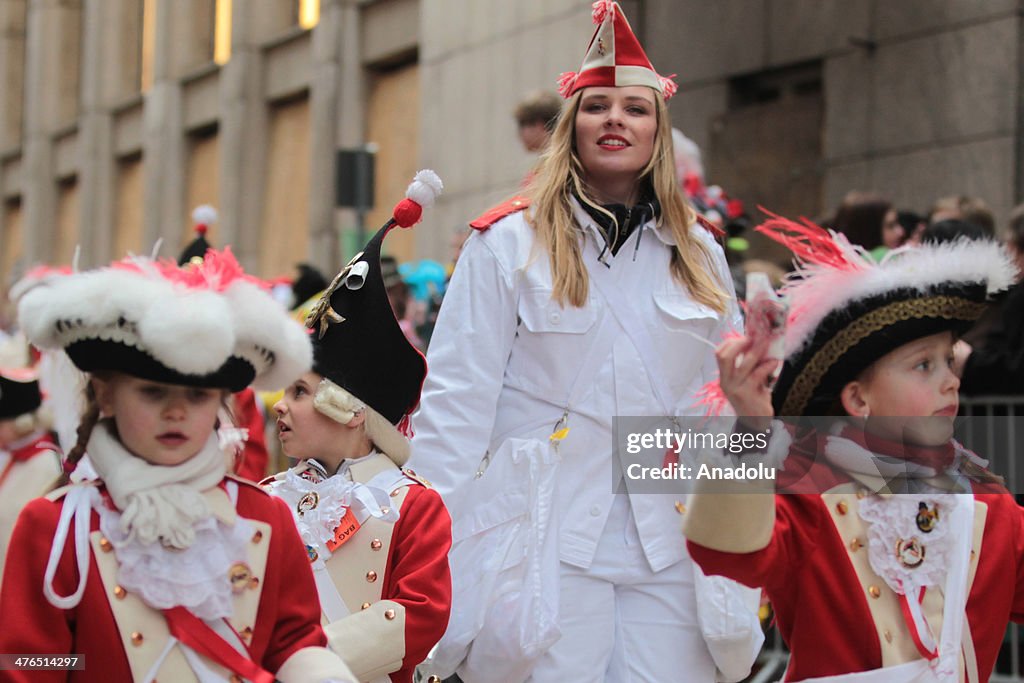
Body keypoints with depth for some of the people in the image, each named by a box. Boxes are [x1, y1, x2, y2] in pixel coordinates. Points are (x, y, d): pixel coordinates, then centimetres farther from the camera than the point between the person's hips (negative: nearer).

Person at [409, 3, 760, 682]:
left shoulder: (699, 256, 13)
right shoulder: (507, 244, 0)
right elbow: (455, 400, -3)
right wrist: (437, 544, -8)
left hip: (671, 547, 3)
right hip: (545, 546, -3)